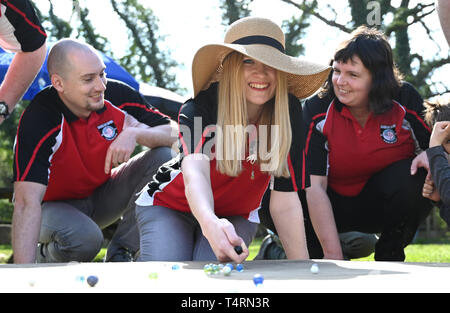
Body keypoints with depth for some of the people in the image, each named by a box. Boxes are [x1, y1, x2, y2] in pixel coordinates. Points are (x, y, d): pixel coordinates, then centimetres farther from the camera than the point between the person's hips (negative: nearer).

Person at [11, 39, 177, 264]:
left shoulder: (117, 95, -17)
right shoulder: (38, 121, -31)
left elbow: (175, 134, -11)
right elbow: (27, 202, -39)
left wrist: (135, 133, -34)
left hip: (102, 194, 5)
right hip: (55, 204, -5)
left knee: (163, 157, -16)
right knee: (85, 237, -37)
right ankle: (45, 257, 0)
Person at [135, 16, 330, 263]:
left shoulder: (288, 111, -19)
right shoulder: (199, 108, -27)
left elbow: (285, 200, -17)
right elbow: (195, 171, -48)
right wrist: (210, 224, -70)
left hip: (235, 215, 2)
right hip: (170, 206, -2)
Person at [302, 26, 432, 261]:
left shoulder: (405, 100, -15)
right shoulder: (317, 110, -18)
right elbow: (315, 185, -24)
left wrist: (429, 156, -32)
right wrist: (333, 255, -32)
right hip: (333, 207, -1)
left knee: (412, 179, -32)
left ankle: (389, 257, -6)